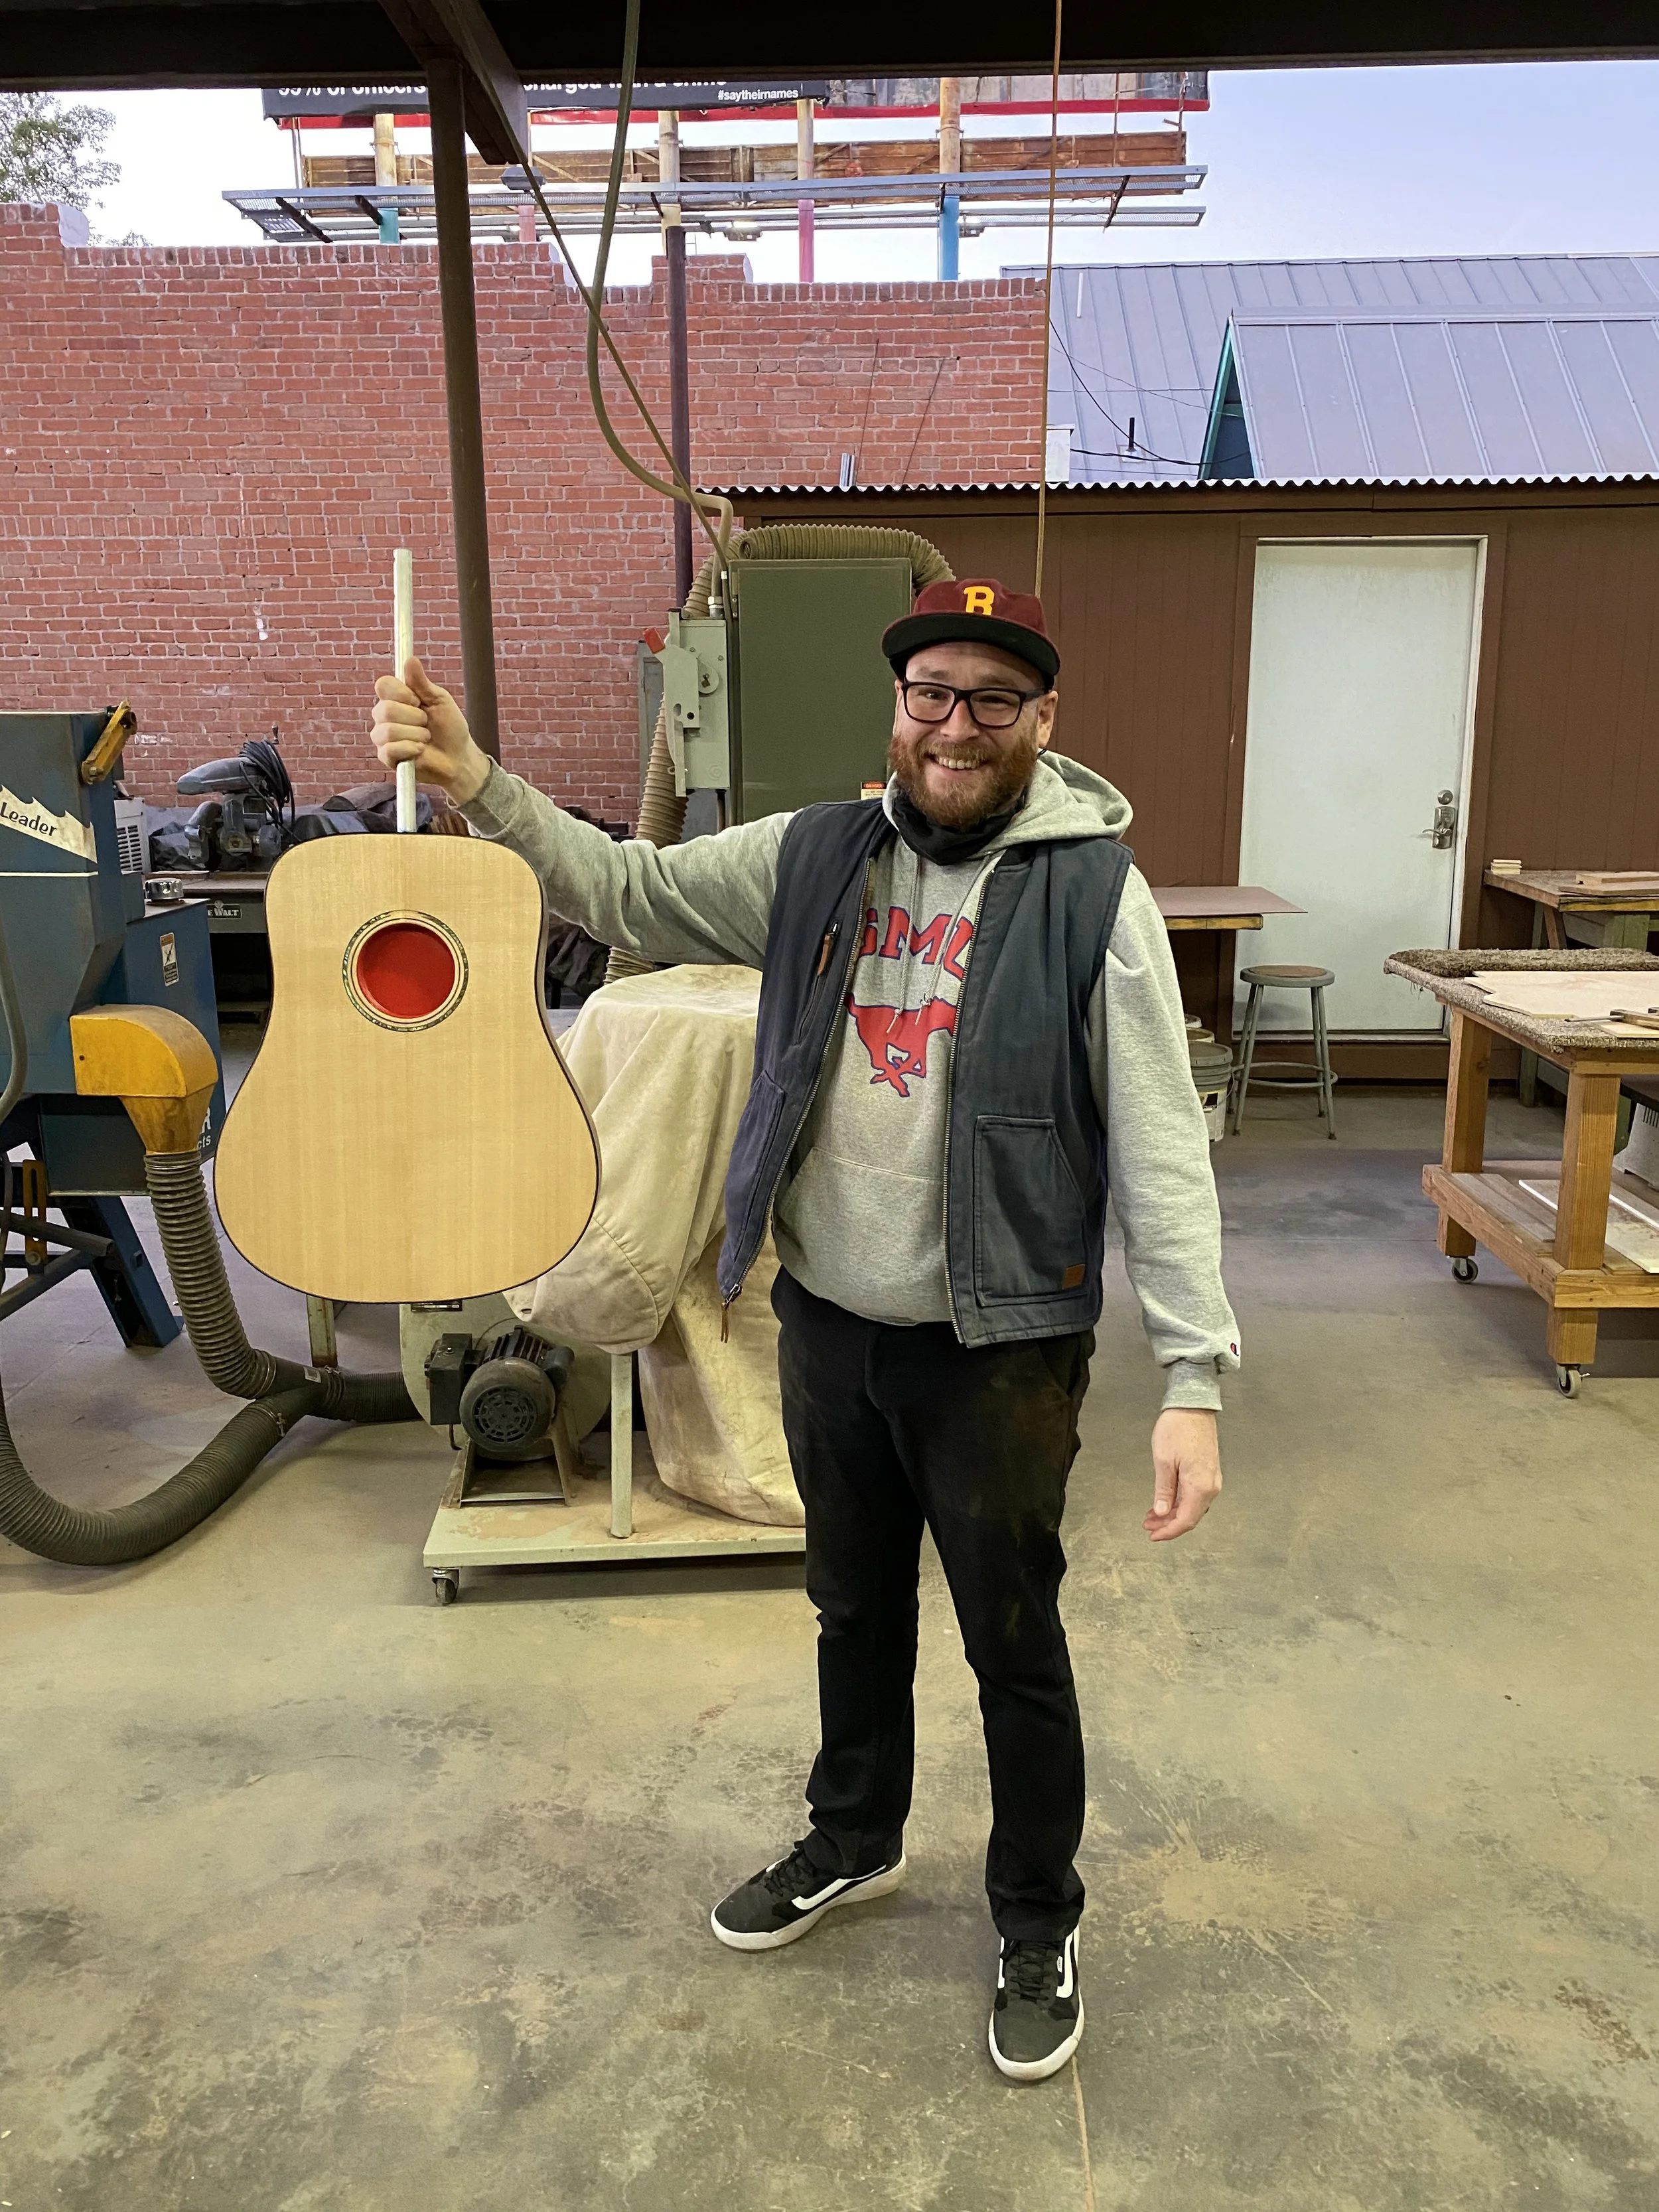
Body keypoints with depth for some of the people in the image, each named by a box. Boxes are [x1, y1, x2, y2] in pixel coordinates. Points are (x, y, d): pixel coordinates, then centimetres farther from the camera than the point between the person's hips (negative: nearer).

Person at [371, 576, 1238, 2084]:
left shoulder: (1091, 890, -13)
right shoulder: (815, 858, 1)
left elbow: (1162, 1146, -16)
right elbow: (626, 894, 7)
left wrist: (1195, 1376, -20)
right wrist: (477, 785, -7)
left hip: (998, 1348, -4)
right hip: (827, 1323, 5)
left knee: (1015, 1648, 13)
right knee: (854, 1608, 24)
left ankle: (1038, 1931, 38)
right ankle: (854, 1842, 51)